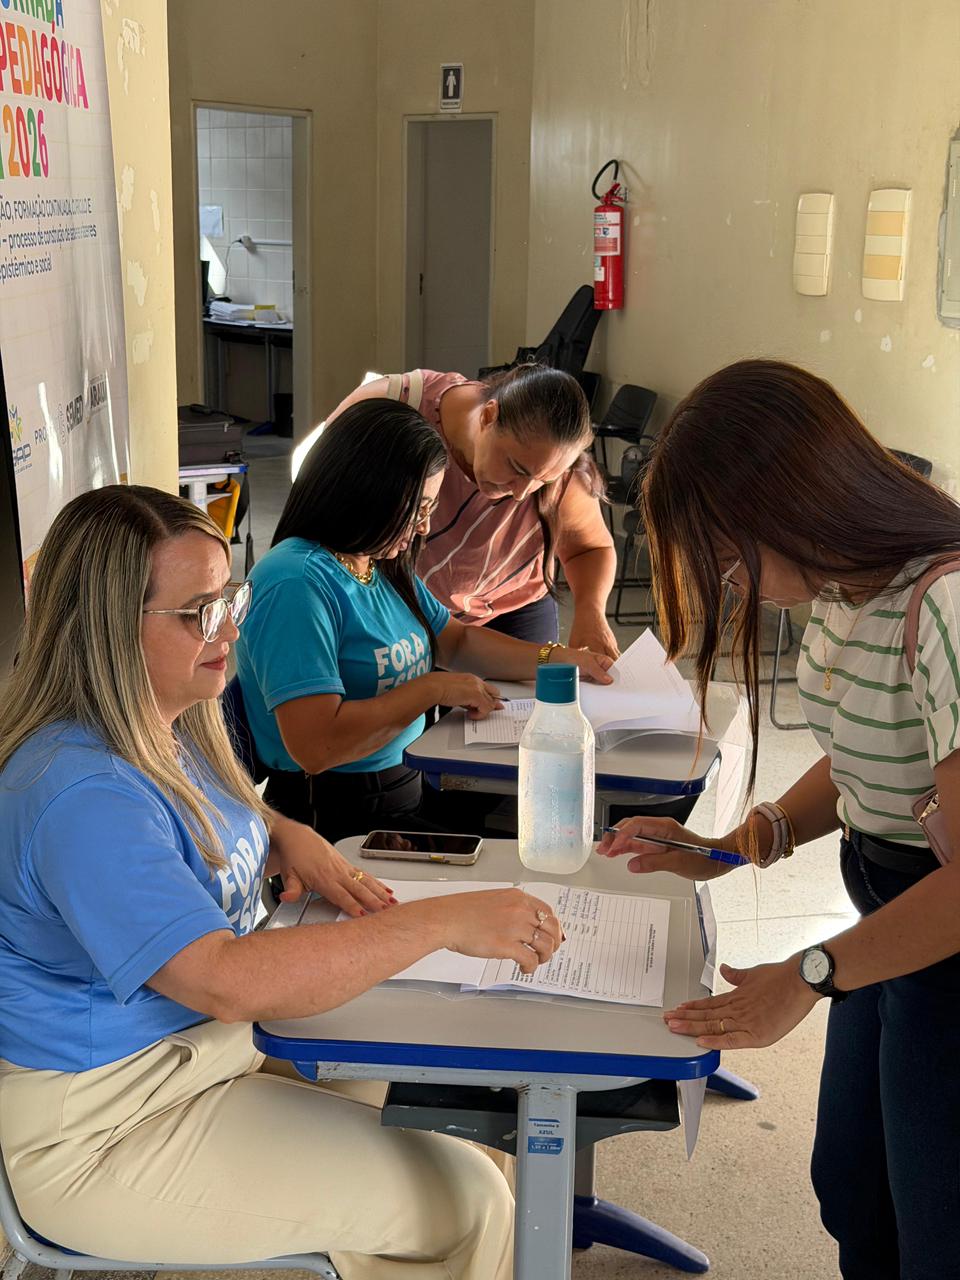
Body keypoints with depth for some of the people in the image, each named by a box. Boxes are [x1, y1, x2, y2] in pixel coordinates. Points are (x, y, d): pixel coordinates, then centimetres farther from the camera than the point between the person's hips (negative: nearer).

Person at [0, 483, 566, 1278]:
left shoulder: (165, 729, 2)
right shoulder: (79, 794, -29)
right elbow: (228, 980, -36)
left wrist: (287, 838, -1)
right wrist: (446, 922, -34)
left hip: (209, 1040, 10)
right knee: (462, 1199, -10)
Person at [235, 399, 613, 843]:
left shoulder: (383, 569, 10)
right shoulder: (297, 584, -19)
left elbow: (458, 640, 27)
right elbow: (314, 746, -28)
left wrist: (555, 659, 11)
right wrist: (434, 689, -18)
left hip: (408, 789, 9)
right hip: (336, 822, -9)